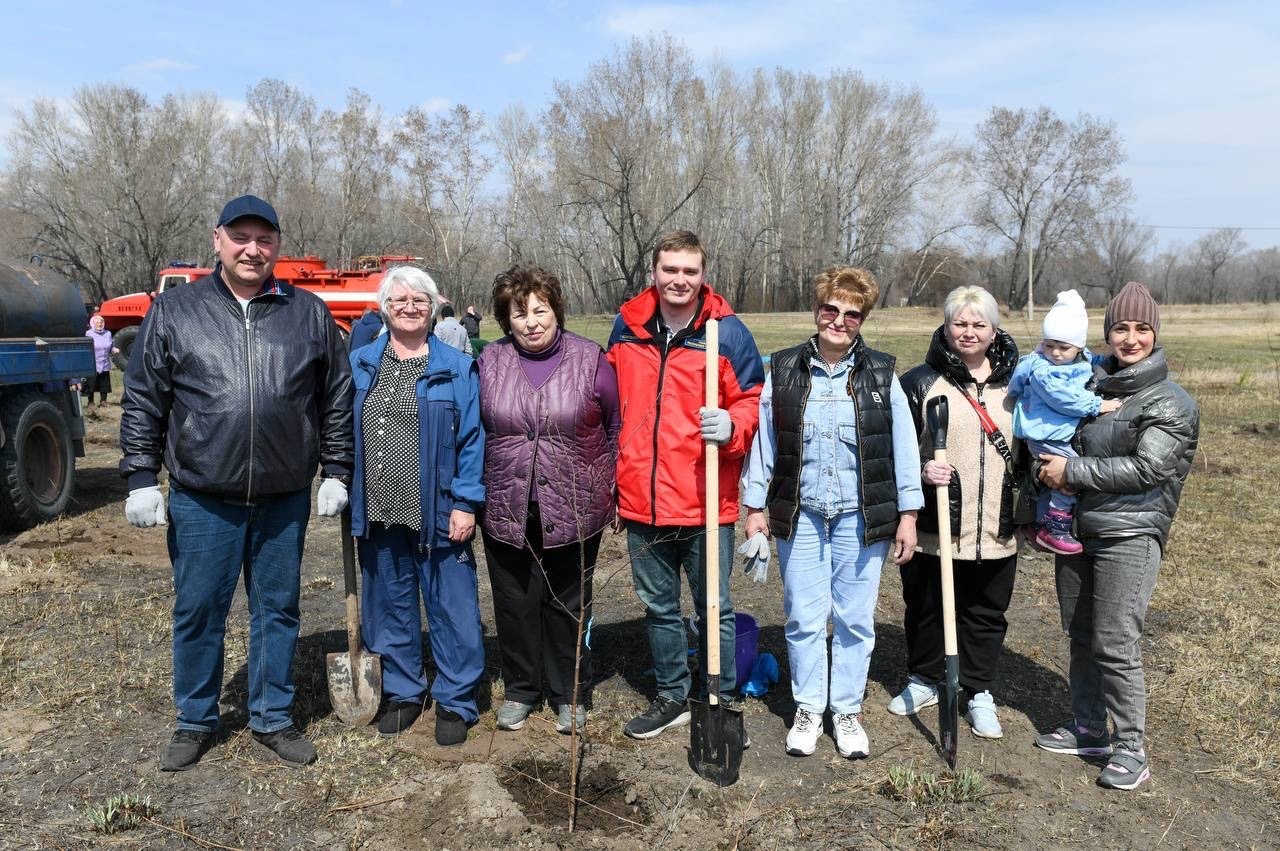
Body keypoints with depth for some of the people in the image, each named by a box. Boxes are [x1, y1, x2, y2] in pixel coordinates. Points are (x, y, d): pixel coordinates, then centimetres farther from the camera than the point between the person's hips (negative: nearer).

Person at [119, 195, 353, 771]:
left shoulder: (309, 313, 4)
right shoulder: (173, 311, 1)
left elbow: (337, 399, 7)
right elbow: (142, 400, 3)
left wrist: (336, 472, 4)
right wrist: (141, 477, -2)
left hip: (285, 498, 1)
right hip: (201, 498, -1)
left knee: (277, 610, 12)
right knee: (197, 611, 10)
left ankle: (272, 718, 28)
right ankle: (195, 722, 30)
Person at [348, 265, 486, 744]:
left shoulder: (457, 368, -2)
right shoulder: (360, 364, 7)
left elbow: (472, 439, -5)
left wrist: (466, 503, -11)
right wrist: (347, 497, 6)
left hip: (437, 513, -3)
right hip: (377, 513, 4)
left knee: (452, 609, 4)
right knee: (389, 607, 15)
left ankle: (454, 703, 19)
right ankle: (402, 692, 32)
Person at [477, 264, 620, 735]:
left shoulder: (590, 360, -5)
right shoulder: (490, 361, 1)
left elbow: (617, 427, 2)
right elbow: (474, 429, 9)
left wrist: (609, 488, 2)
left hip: (573, 513, -2)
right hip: (506, 513, 2)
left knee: (569, 604, 12)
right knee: (515, 603, 13)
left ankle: (570, 694, 28)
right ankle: (520, 688, 32)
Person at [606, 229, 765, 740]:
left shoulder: (727, 332, -6)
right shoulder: (627, 329, 6)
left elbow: (752, 402, -2)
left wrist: (731, 426, -24)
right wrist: (609, 478, 15)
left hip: (706, 502, -4)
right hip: (642, 501, 4)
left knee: (714, 608, 9)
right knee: (658, 607, 18)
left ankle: (721, 703, 27)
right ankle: (672, 698, 37)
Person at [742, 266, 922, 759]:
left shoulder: (881, 375, 0)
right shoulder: (784, 370, 1)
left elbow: (904, 447, 3)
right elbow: (763, 441, 5)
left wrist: (907, 514, 1)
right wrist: (756, 505, 4)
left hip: (861, 518, 0)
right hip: (800, 516, 0)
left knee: (855, 619, 9)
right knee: (804, 617, 7)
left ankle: (847, 709, 26)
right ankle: (808, 709, 24)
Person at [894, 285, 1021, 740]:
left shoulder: (1014, 383, 7)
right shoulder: (920, 382, -3)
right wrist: (920, 471, -22)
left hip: (996, 531, 2)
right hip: (933, 527, -2)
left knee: (986, 613, 13)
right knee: (925, 608, 13)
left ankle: (980, 693, 30)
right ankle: (923, 680, 34)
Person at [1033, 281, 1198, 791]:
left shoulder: (1171, 403, -7)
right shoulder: (1092, 385, 9)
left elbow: (1146, 468, -17)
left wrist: (1072, 471, -15)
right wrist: (1051, 471, 6)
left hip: (1129, 536, -6)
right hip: (1075, 529, 6)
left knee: (1116, 644, -8)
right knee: (1080, 636, 13)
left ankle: (1132, 749, 7)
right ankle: (1088, 730, 28)